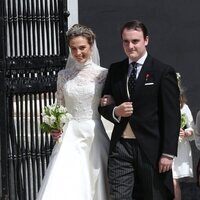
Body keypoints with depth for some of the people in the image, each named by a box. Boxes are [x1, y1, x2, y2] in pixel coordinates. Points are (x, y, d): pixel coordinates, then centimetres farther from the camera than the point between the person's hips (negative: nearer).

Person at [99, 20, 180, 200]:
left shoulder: (164, 72, -3)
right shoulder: (115, 70, 11)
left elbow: (172, 116, -6)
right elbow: (103, 106, 17)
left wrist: (168, 153, -12)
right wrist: (115, 111, -7)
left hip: (151, 148, -3)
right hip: (121, 146, 3)